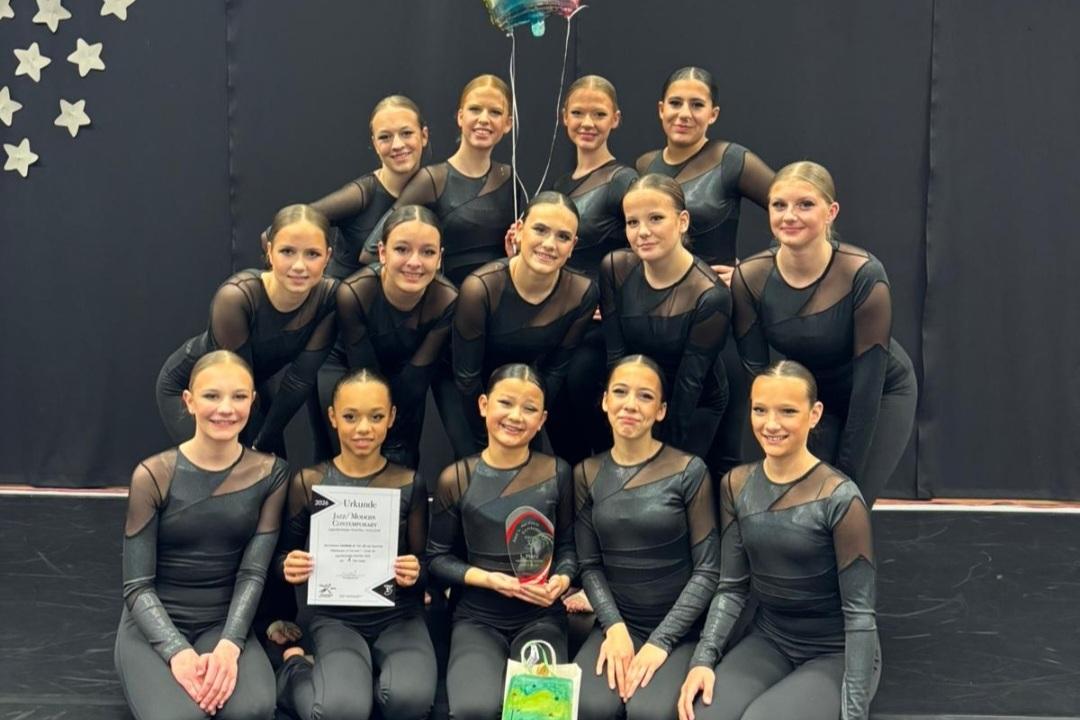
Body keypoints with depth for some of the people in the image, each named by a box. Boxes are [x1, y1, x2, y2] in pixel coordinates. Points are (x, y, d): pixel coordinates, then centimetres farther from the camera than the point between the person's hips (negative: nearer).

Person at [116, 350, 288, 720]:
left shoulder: (270, 474, -2)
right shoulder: (153, 476, -11)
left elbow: (252, 573, -6)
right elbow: (138, 586, -9)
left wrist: (229, 645, -23)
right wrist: (178, 652, -25)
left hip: (224, 623, 2)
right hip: (154, 625, -1)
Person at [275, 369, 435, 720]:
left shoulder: (410, 483, 3)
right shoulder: (307, 482, 2)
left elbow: (423, 560, 7)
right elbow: (283, 552, 10)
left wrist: (415, 572, -17)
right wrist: (289, 566, -14)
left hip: (399, 615, 1)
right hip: (333, 616, -1)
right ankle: (295, 665, 3)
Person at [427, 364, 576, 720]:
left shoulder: (557, 473, 1)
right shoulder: (456, 479, -3)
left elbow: (568, 543, 10)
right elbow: (437, 557, 3)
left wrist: (562, 578, -11)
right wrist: (486, 578, -13)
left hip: (541, 618, 1)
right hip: (476, 619, -1)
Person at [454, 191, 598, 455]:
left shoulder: (583, 293, -23)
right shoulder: (480, 288, -34)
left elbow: (555, 370, -9)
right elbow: (466, 376, -22)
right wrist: (487, 440, -13)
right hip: (474, 392, -3)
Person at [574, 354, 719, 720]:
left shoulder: (689, 471, -5)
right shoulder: (587, 475, 6)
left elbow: (707, 570, -6)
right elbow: (590, 565, 4)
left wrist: (660, 642, -13)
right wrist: (615, 628, -13)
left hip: (679, 629, -2)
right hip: (617, 624, 2)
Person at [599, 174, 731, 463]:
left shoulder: (710, 296, -28)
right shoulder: (615, 268, -15)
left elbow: (689, 382, -22)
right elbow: (615, 354, -13)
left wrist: (668, 447, -17)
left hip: (693, 406, -3)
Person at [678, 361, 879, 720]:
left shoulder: (839, 499, -17)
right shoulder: (736, 486, 0)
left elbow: (859, 611, -15)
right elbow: (732, 587, 2)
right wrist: (704, 658, -12)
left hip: (837, 654, -4)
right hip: (768, 641, 4)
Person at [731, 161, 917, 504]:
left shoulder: (864, 276, -30)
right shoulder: (749, 279, -22)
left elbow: (868, 384, -26)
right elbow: (756, 371, -14)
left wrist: (847, 473, -21)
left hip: (882, 397, -3)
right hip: (807, 395, 3)